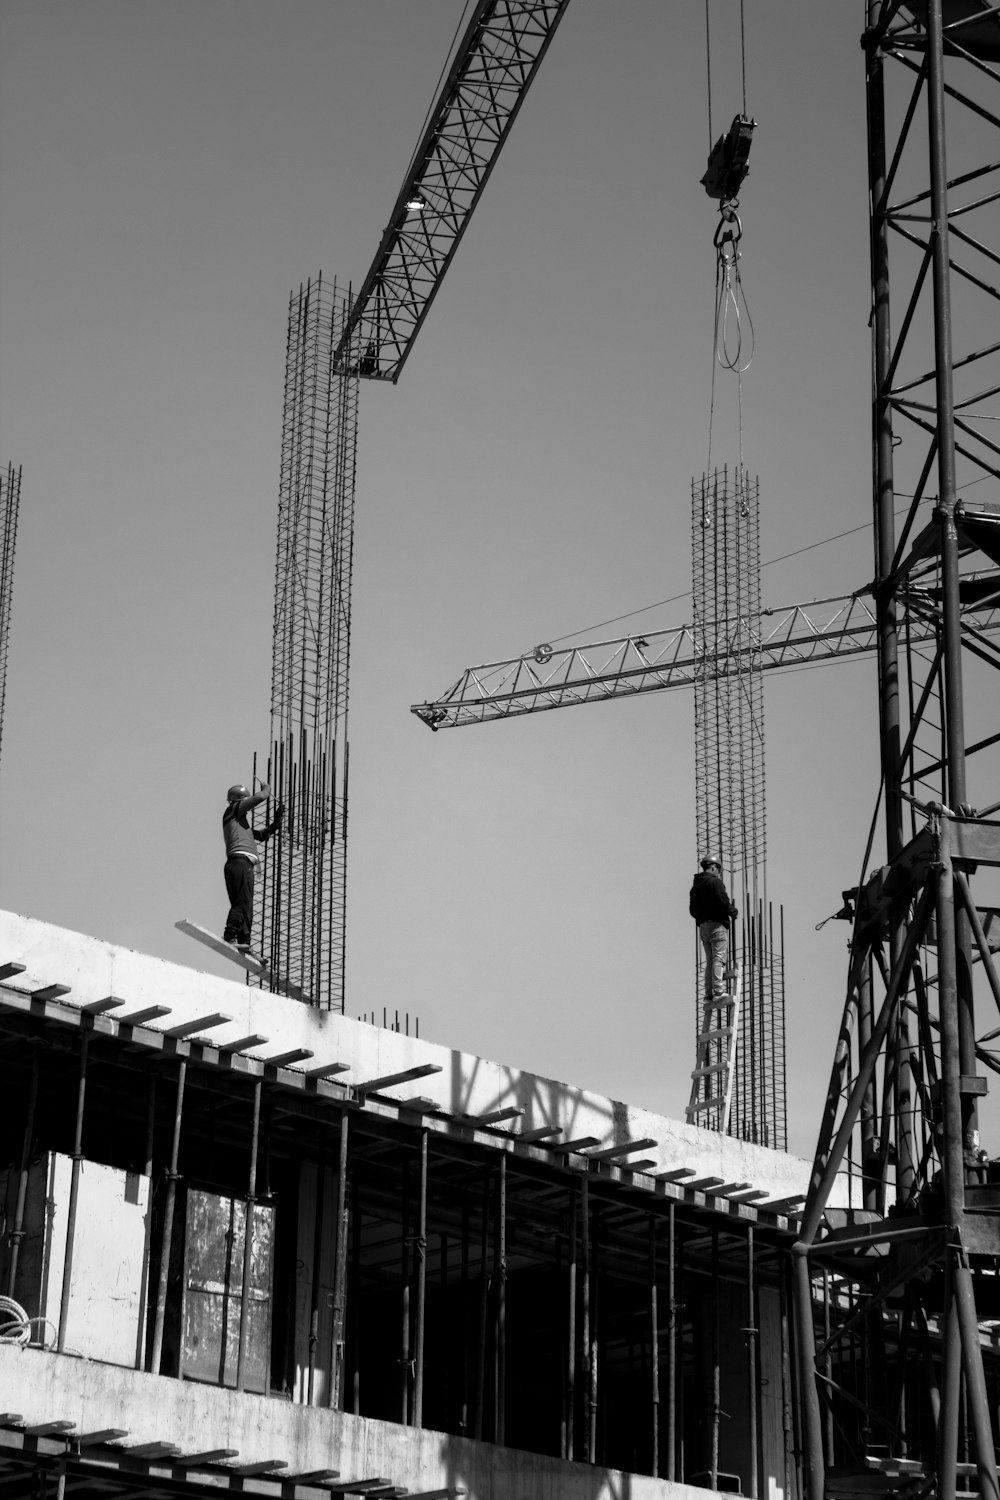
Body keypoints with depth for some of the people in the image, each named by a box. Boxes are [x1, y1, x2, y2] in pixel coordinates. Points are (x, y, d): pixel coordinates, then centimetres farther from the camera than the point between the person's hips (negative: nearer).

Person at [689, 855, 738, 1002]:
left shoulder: (695, 886, 16)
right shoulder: (715, 882, -9)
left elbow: (692, 910, 17)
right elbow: (723, 902, -18)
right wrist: (734, 913, -2)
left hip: (702, 926, 8)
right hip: (717, 925, -8)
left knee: (709, 961, 12)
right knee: (719, 958, -8)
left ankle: (709, 992, 8)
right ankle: (718, 991, -15)